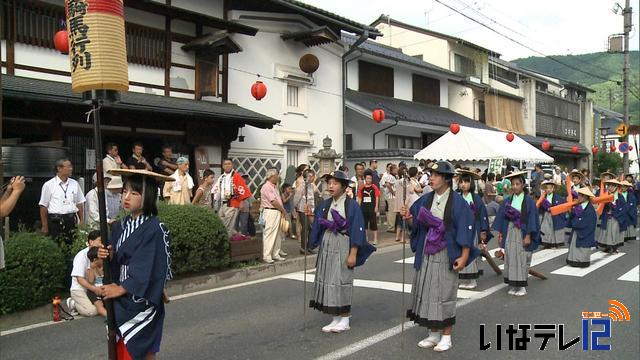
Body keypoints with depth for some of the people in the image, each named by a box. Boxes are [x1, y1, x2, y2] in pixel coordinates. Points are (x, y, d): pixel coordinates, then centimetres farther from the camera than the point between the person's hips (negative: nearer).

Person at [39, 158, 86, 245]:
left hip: (72, 221, 4)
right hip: (55, 221, -3)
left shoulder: (75, 184, 11)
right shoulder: (49, 185, -1)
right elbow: (43, 206, -1)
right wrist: (45, 226, -3)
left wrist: (82, 221, 7)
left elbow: (80, 203, 14)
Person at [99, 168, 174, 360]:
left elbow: (150, 270, -16)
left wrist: (121, 289, -10)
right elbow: (115, 264, 13)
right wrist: (107, 257, -9)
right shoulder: (119, 227, 7)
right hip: (120, 303, 7)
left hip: (142, 303, -6)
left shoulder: (156, 230, -15)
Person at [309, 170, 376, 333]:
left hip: (343, 246, -6)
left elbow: (357, 230, -11)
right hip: (327, 246, 6)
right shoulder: (324, 205, 9)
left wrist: (353, 254, -14)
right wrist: (309, 214, -3)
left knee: (341, 280, -3)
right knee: (328, 281, 6)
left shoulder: (352, 205, -8)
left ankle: (345, 320, 10)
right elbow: (317, 226, 14)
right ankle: (336, 319, 17)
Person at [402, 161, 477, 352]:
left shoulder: (457, 202, -9)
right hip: (426, 254, 5)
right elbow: (417, 221, 13)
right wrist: (409, 216, -10)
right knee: (427, 292, 9)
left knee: (444, 293, 1)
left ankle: (446, 336, 13)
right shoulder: (426, 199, 6)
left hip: (446, 255, -5)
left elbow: (466, 229, -11)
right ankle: (433, 333, 21)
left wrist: (464, 256, -15)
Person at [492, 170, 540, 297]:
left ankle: (522, 286, 8)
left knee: (521, 259, -1)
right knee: (510, 258, 4)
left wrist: (528, 235, -13)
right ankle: (512, 285, 12)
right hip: (509, 233, 4)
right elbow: (502, 217, 9)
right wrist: (500, 233, 4)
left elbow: (532, 219, -8)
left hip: (522, 234, -3)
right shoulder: (507, 201, 6)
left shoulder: (529, 201, -5)